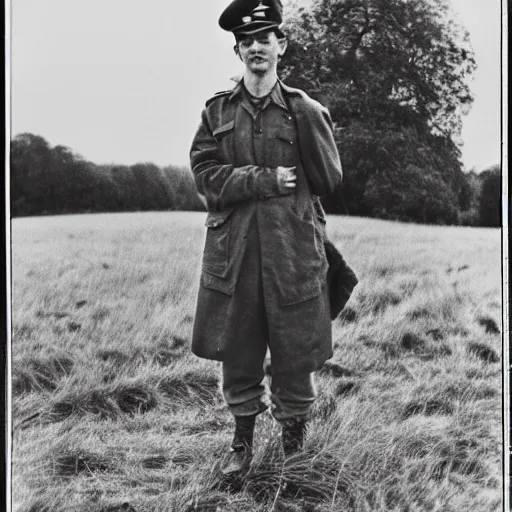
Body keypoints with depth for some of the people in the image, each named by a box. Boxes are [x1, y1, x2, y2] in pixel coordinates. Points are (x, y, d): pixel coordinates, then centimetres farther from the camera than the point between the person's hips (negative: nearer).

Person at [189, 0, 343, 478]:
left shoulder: (305, 109, 1)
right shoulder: (217, 110, 7)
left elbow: (329, 181, 0)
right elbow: (206, 175, -2)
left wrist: (308, 119, -5)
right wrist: (267, 180, -10)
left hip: (293, 249, -2)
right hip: (232, 248, 2)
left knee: (294, 349, 6)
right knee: (236, 349, 10)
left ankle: (294, 432, 26)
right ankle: (242, 438, 28)